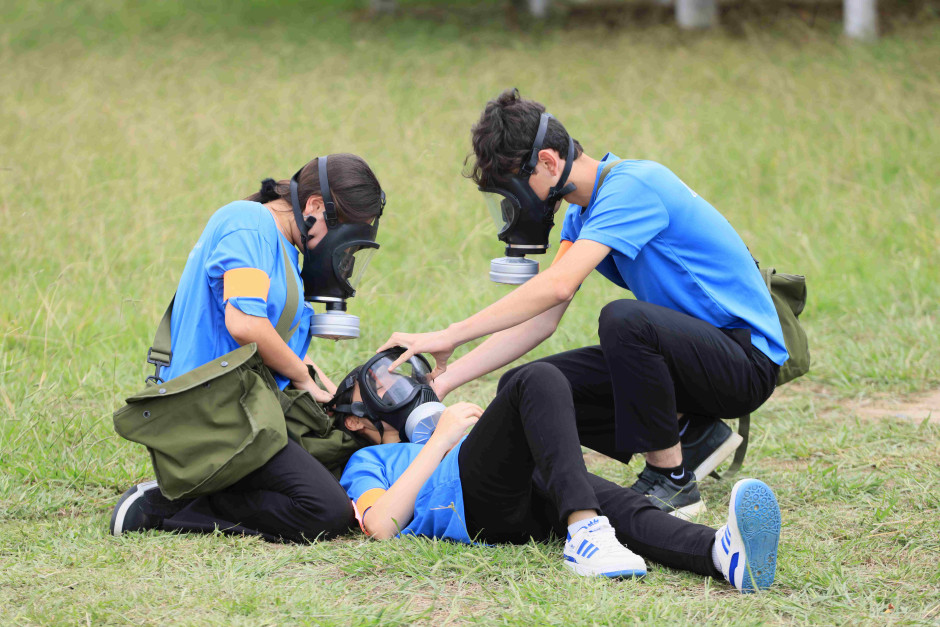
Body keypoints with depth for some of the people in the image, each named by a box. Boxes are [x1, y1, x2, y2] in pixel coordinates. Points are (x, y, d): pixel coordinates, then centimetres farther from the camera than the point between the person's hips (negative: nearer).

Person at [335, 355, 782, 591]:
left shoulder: (428, 435, 47)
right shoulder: (367, 462, 30)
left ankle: (724, 553, -62)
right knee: (538, 379, -26)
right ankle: (584, 533, -48)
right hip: (470, 498, -5)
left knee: (619, 507, -29)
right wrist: (440, 440, 5)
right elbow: (382, 526, 4)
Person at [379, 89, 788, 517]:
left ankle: (672, 481, -18)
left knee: (622, 319, -35)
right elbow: (541, 319, 8)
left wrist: (450, 336, -27)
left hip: (747, 359, -9)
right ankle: (691, 437, 7)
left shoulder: (632, 185, -20)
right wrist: (445, 380, -1)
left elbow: (557, 286, -30)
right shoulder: (584, 212, 10)